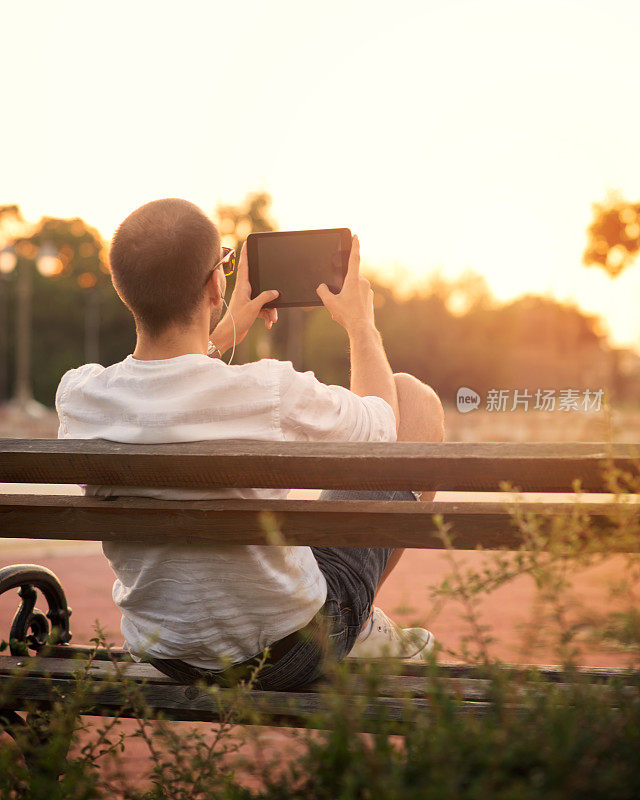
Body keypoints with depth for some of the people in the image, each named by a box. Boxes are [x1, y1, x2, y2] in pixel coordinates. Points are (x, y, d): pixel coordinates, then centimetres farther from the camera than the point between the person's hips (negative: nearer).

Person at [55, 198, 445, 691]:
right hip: (291, 656, -5)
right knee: (416, 398, 7)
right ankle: (363, 629, 23)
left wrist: (224, 334, 21)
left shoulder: (76, 397, -16)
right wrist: (361, 323, 11)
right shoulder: (273, 396, -30)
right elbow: (381, 424, -6)